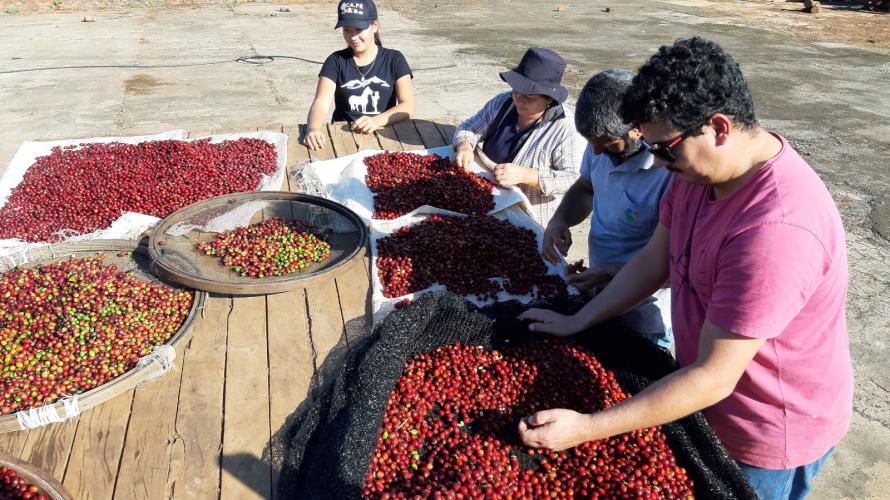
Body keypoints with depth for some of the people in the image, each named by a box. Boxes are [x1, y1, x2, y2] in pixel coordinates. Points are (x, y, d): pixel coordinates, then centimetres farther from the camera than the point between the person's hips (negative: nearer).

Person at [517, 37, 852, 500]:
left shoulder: (774, 230, -37)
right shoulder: (701, 166, -9)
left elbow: (714, 377, -33)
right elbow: (655, 259, 3)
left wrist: (586, 428, -32)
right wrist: (578, 321, 1)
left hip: (769, 437, -7)